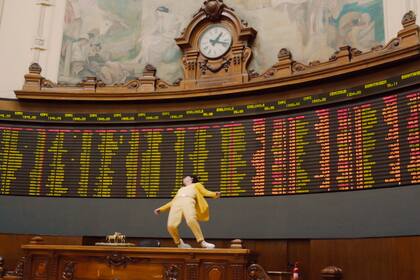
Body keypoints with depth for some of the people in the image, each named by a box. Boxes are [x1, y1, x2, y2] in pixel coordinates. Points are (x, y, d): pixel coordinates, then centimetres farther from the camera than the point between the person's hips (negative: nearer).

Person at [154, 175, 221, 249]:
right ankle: (179, 242, 1)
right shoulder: (180, 189, 42)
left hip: (188, 201, -4)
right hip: (176, 204, 4)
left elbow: (205, 192, 14)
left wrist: (215, 194, -7)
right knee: (171, 225, -20)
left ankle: (201, 241, -27)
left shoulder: (197, 185, 32)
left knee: (191, 220, -35)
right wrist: (161, 209, 29)